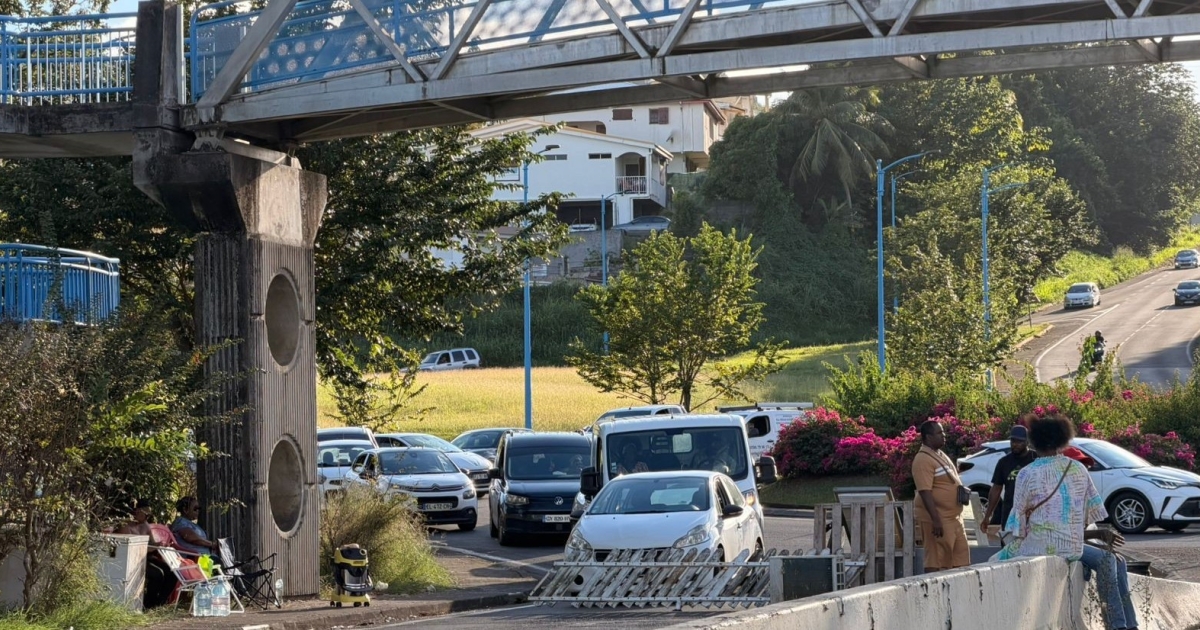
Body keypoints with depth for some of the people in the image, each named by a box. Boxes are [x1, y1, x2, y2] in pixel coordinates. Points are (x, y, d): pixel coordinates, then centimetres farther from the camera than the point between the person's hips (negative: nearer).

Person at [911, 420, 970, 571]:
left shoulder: (941, 456, 16)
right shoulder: (923, 459, -16)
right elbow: (925, 492, -23)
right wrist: (936, 520, -27)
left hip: (953, 518, 10)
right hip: (937, 519, -10)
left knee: (960, 560, 11)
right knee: (936, 562, -7)